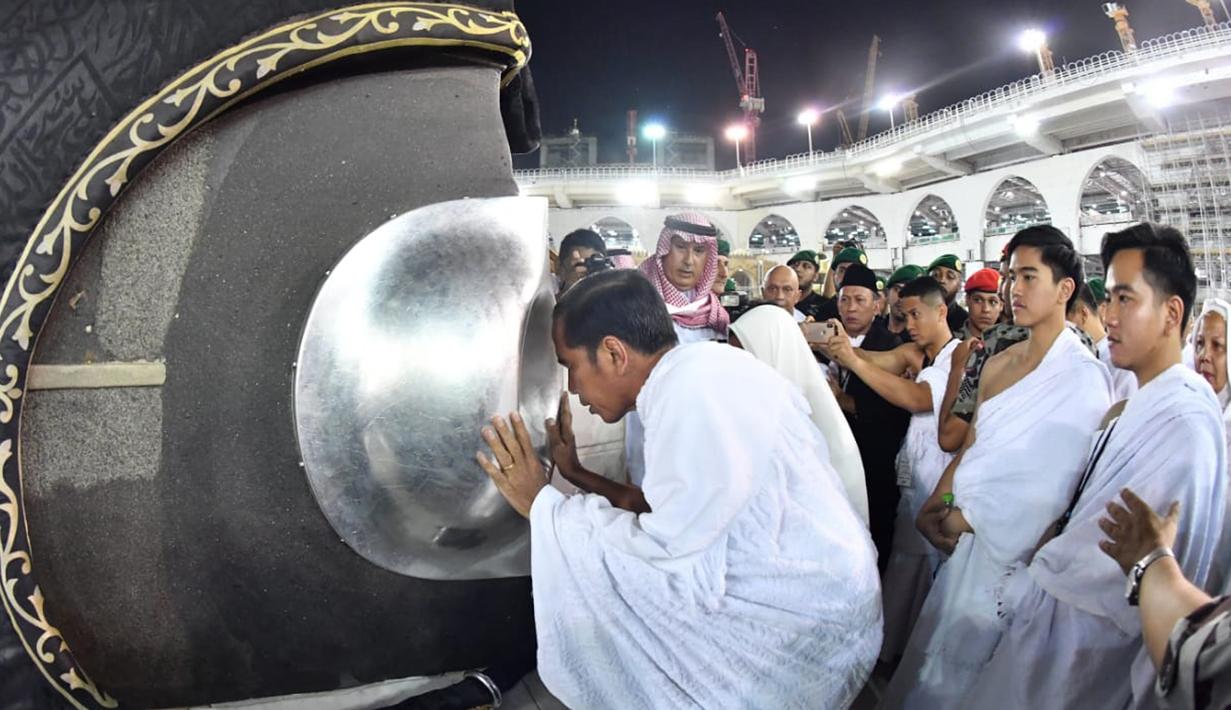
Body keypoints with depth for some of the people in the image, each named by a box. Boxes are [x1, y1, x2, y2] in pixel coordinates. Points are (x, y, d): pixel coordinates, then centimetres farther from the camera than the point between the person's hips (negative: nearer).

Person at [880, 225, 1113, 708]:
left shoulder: (1083, 378, -16)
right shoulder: (998, 364, 7)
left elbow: (1049, 488, -20)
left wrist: (961, 518, -11)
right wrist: (931, 509, -3)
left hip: (1013, 553, -6)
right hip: (966, 536, 6)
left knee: (968, 671, 9)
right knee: (932, 655, 17)